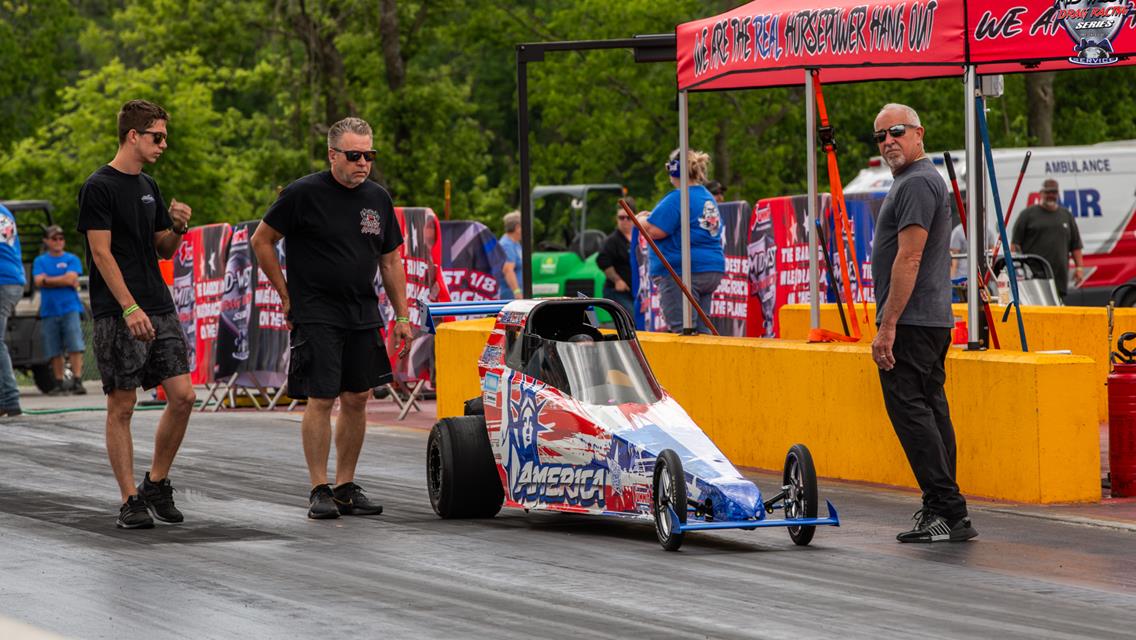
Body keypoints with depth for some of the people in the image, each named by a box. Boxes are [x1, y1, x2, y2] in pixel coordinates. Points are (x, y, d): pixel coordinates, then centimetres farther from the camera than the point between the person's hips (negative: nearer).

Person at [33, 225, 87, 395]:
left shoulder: (72, 259, 6)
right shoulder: (40, 261, 11)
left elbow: (70, 279, -8)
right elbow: (39, 281, -3)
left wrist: (48, 279, -2)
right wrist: (63, 280, -5)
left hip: (70, 309, -2)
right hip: (49, 310, 2)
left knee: (75, 347, -11)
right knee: (54, 351, 2)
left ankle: (77, 381, -11)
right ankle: (59, 384, 8)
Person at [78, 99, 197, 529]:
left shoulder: (148, 187, 15)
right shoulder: (99, 187, -8)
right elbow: (101, 253, -14)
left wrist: (178, 227, -1)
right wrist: (130, 309, -20)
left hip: (159, 309, 7)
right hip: (118, 315, -7)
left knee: (183, 396, -1)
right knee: (121, 406, -2)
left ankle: (156, 484, 14)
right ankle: (131, 500, 2)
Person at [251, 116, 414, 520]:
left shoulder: (378, 199, 9)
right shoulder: (304, 194, -8)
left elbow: (390, 260, 17)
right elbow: (261, 240, -1)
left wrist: (402, 315, 12)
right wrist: (287, 296, -1)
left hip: (363, 317, 6)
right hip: (316, 316, -6)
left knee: (356, 399, 6)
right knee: (321, 399, -7)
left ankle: (346, 487, 15)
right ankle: (319, 491, -2)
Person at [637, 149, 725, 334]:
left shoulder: (677, 199, -13)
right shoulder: (709, 199, 17)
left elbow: (654, 231, -18)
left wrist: (641, 220, 5)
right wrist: (652, 217, 29)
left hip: (682, 272, -9)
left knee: (681, 329, -9)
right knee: (700, 329, 10)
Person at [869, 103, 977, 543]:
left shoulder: (916, 184, -13)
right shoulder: (921, 180, 21)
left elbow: (908, 259, -20)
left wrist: (888, 325, -21)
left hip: (910, 322, -11)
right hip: (933, 320, 11)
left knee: (910, 411, -13)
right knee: (931, 412, 10)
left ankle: (946, 511, -16)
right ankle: (944, 512, 11)